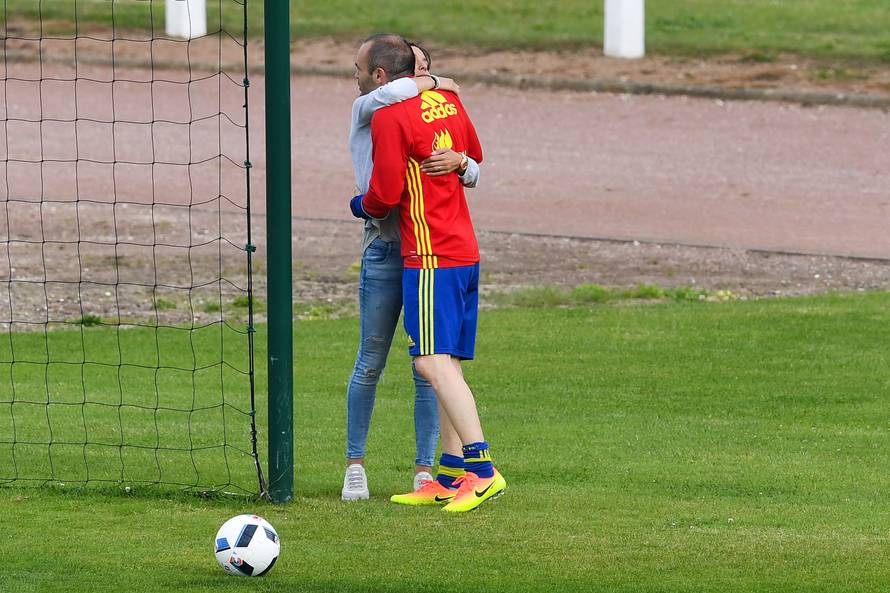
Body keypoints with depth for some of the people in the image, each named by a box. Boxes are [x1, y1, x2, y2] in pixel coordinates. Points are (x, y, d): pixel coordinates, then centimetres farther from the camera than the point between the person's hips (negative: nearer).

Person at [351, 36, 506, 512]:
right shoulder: (448, 102, 12)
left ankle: (482, 468, -24)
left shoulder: (390, 117, -11)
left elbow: (385, 196, -12)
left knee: (434, 363, -14)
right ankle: (451, 477, 9)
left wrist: (361, 205, 9)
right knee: (447, 363, 10)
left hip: (430, 256, -9)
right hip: (464, 252, 9)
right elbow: (474, 157, 29)